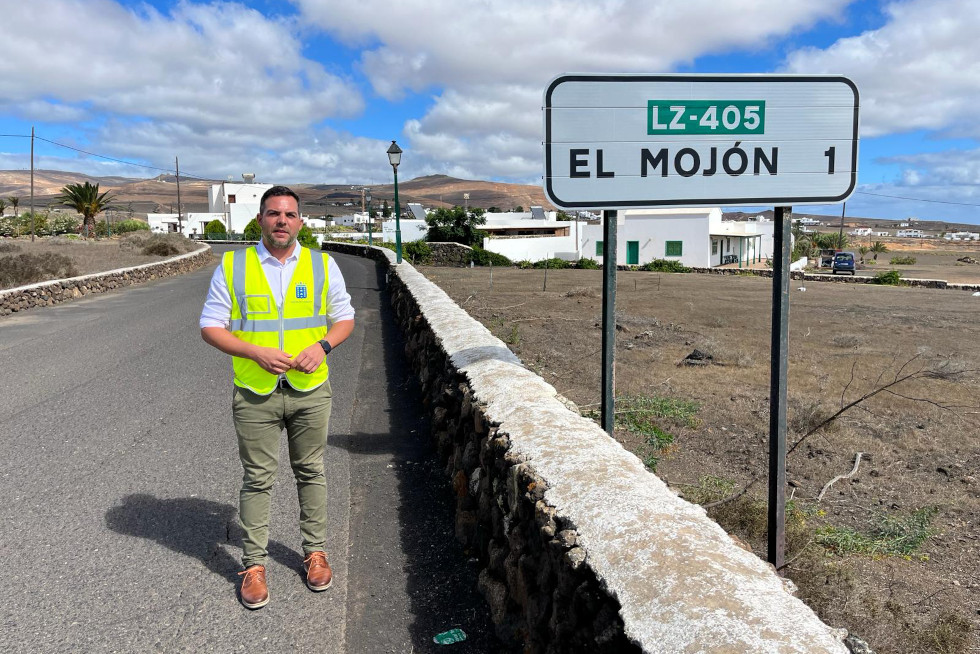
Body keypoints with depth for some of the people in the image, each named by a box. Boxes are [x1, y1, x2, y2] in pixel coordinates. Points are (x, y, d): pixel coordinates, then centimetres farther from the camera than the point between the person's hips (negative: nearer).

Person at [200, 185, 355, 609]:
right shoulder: (232, 266, -1)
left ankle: (315, 551, 29)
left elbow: (344, 318, 10)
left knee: (311, 473, 13)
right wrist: (257, 352, -15)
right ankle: (254, 564, 21)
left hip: (310, 391, 1)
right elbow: (210, 327, 0)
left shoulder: (323, 265, 3)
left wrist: (322, 345, -11)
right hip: (255, 394, -1)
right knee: (257, 479, 6)